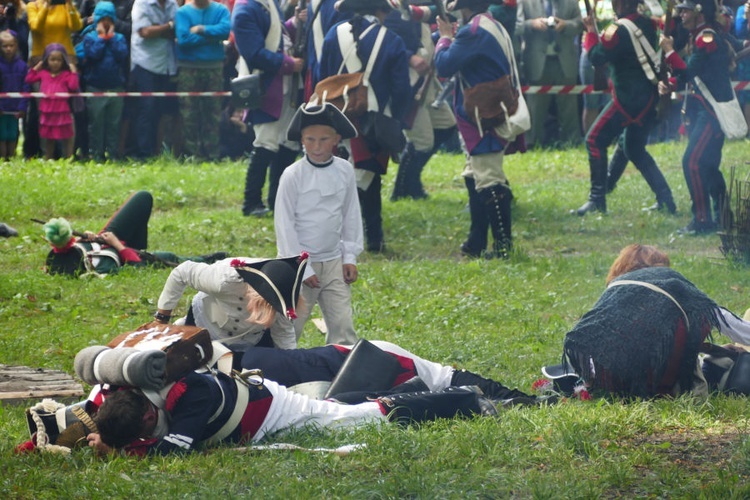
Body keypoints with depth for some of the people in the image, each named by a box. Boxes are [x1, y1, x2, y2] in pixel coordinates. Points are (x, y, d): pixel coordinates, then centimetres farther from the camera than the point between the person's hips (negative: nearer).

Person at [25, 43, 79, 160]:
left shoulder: (66, 74, -4)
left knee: (66, 137, 3)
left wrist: (73, 72, -15)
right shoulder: (43, 73, 8)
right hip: (46, 110, 4)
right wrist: (36, 67, 7)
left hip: (62, 111, -4)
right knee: (48, 137, 16)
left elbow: (73, 86, -17)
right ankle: (47, 159, 26)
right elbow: (29, 79, 9)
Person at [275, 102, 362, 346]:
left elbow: (351, 214, 11)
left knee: (342, 326, 2)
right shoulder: (293, 176, -10)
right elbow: (284, 224, -9)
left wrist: (350, 257, 6)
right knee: (289, 328, -1)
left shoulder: (345, 171, 1)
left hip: (334, 262, 4)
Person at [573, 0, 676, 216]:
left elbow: (597, 57, -15)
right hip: (651, 97, 8)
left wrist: (591, 32, 0)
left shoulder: (619, 30, -15)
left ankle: (597, 199, -5)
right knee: (635, 150, 21)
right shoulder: (647, 24, 8)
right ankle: (666, 200, 14)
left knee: (595, 140, -1)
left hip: (629, 98, -8)